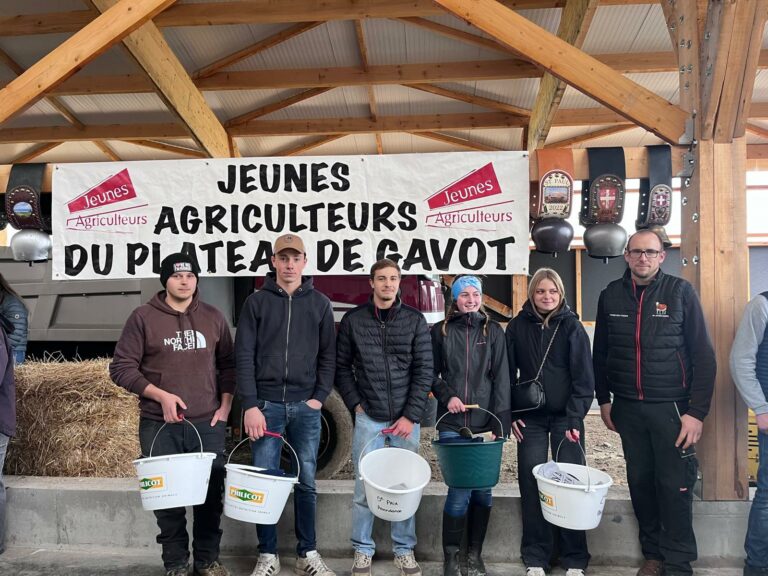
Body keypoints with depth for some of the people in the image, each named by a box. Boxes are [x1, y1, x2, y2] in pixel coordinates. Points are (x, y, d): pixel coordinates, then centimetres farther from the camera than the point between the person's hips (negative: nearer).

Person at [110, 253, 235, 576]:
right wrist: (160, 395, -12)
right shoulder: (143, 317, -1)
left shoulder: (213, 317, 8)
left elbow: (227, 365, 14)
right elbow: (121, 367, -2)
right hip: (159, 426, -2)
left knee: (211, 494, 6)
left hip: (208, 424, 2)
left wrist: (225, 406, 4)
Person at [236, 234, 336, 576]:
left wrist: (320, 397, -3)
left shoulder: (320, 304, 7)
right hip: (265, 404, -1)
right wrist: (250, 406, -9)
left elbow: (328, 356, 7)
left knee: (306, 482, 7)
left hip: (305, 407, 1)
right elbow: (244, 355, -2)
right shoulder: (256, 302, 2)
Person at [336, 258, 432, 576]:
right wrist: (355, 404, -3)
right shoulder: (352, 320, 2)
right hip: (368, 418, 0)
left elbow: (424, 371, -2)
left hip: (406, 418, 0)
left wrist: (411, 416, -9)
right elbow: (341, 366, 7)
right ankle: (362, 550, 21)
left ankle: (404, 550, 23)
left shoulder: (415, 320, 1)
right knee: (364, 486, 5)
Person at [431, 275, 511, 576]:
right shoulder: (440, 331, 6)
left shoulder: (494, 331, 6)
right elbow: (430, 374, 9)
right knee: (459, 489, -5)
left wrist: (500, 423, -7)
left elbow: (501, 378, 0)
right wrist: (446, 395, -10)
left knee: (482, 489, 6)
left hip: (485, 422, 1)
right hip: (452, 423, -1)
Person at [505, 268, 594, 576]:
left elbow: (584, 375, -4)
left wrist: (575, 417, -11)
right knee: (531, 483, 3)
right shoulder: (517, 327, 2)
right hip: (530, 418, 1)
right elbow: (508, 373, 6)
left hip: (565, 416, -1)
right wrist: (511, 414, -1)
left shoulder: (572, 326, -1)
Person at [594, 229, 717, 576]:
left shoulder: (681, 292, -4)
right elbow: (601, 352, 11)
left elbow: (703, 355, -5)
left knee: (675, 485, 1)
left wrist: (698, 411, -10)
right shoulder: (611, 295, 4)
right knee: (640, 481, 11)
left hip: (671, 407, -3)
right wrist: (604, 400, 10)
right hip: (627, 408, 3)